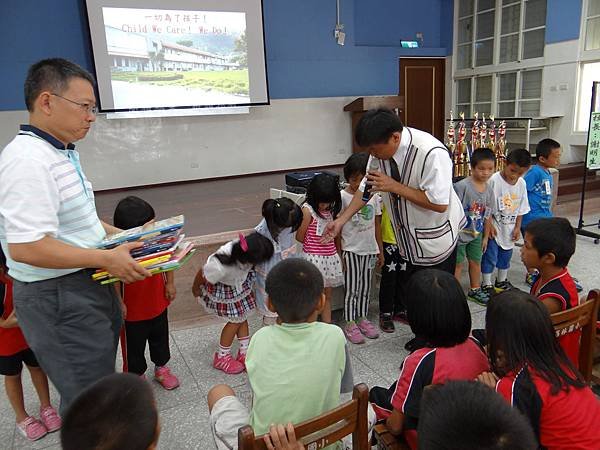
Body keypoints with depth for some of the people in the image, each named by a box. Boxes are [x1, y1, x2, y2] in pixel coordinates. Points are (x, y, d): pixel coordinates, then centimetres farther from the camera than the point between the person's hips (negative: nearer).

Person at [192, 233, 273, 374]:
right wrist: (196, 289, -3)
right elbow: (202, 274, -24)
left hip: (240, 282, 6)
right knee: (236, 320, 3)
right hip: (221, 290, -5)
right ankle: (221, 358, 24)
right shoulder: (220, 266, -46)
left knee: (242, 316, 13)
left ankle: (244, 353, 30)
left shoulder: (242, 246, -34)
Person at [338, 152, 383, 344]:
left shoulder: (374, 195, 1)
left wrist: (380, 250, 10)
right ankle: (350, 324, 16)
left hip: (369, 249, 4)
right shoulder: (342, 196, -12)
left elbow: (377, 224, 8)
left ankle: (362, 319, 31)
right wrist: (339, 253, -10)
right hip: (350, 250, -4)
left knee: (365, 286, 15)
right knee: (351, 288, 4)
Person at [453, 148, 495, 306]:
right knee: (458, 263, 4)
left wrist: (486, 236, 13)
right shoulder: (462, 186, -22)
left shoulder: (488, 190, -1)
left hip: (476, 233, 6)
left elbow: (487, 215, 8)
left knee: (476, 261, 19)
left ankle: (475, 290, 38)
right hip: (459, 233, -6)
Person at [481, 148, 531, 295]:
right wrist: (489, 225, -16)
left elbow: (521, 208, 7)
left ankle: (501, 281, 36)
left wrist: (517, 227, 5)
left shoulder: (522, 183, -1)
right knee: (490, 256, 2)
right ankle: (487, 284, 15)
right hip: (493, 227, -6)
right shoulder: (494, 180, -19)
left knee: (506, 255, 19)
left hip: (509, 228, 6)